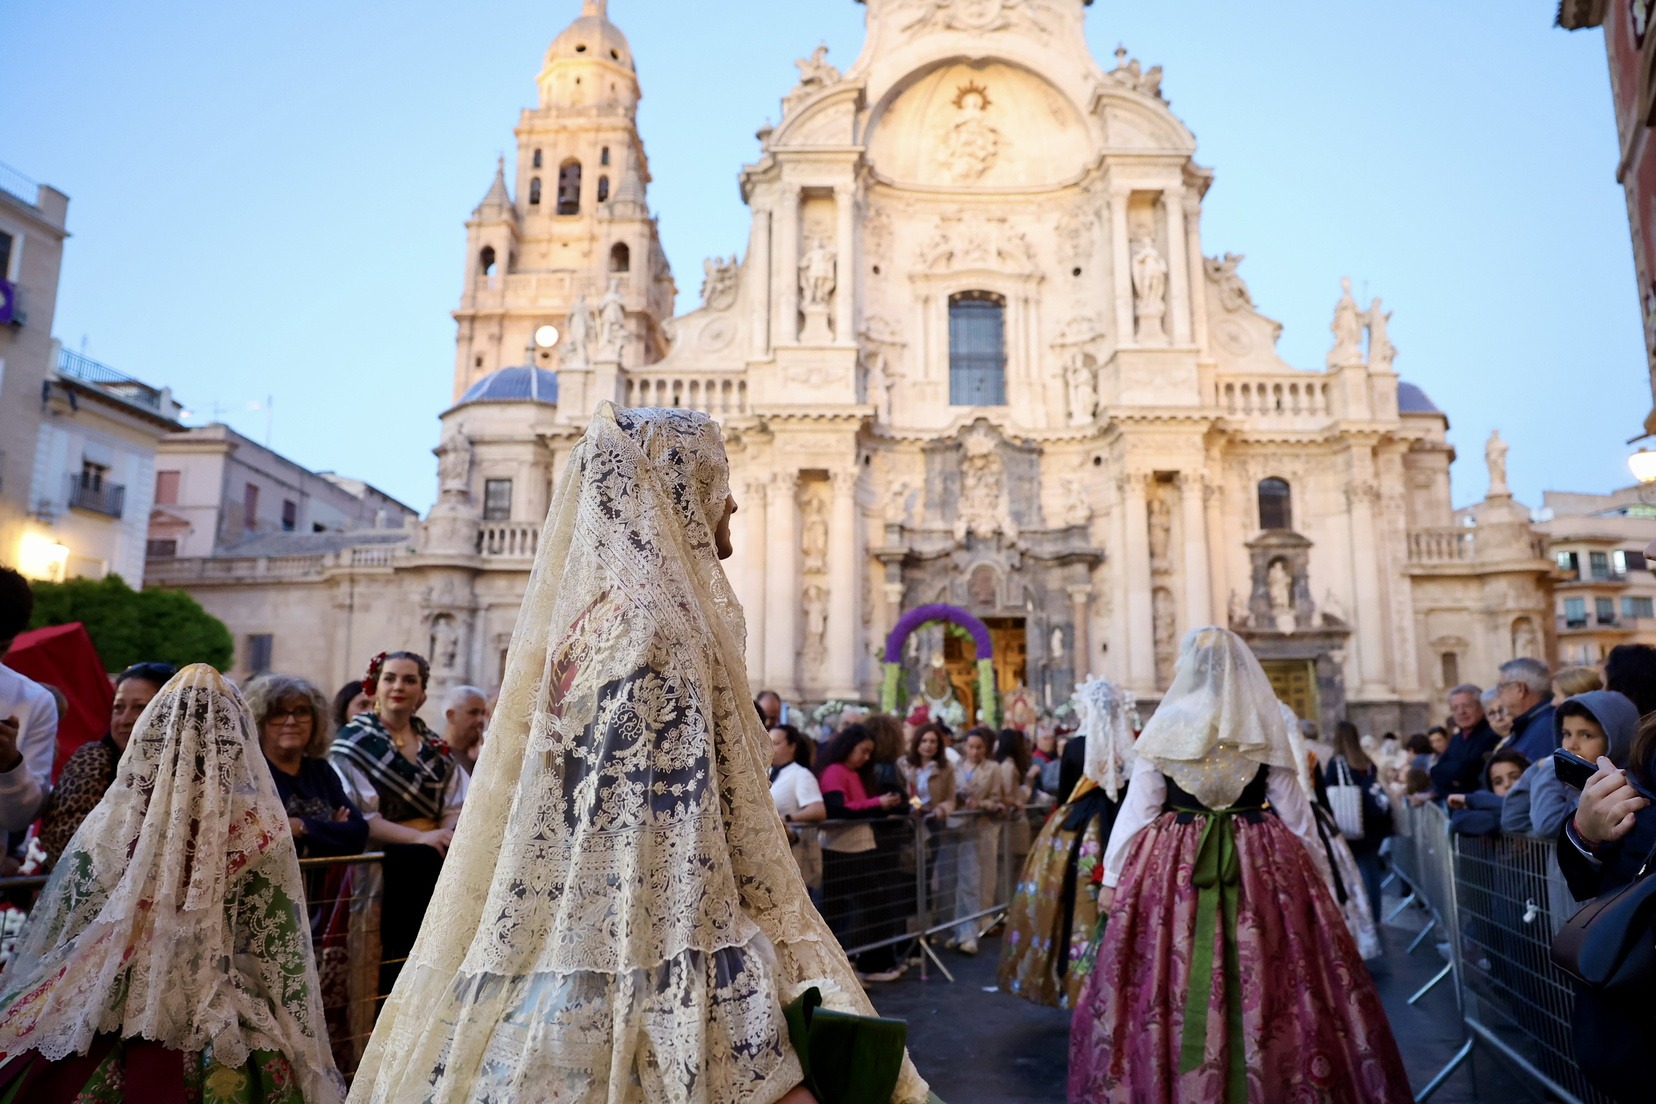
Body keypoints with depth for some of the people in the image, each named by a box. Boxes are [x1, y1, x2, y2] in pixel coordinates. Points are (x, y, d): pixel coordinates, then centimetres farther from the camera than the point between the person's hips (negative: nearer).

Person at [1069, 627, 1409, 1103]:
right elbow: (1296, 813, 6)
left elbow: (1136, 810, -3)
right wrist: (1315, 875, 17)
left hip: (1172, 868, -1)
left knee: (1173, 990, 5)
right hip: (1262, 866, 1)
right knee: (1266, 987, 9)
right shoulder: (1268, 729, 1)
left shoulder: (1163, 729, -3)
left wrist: (1113, 876, 4)